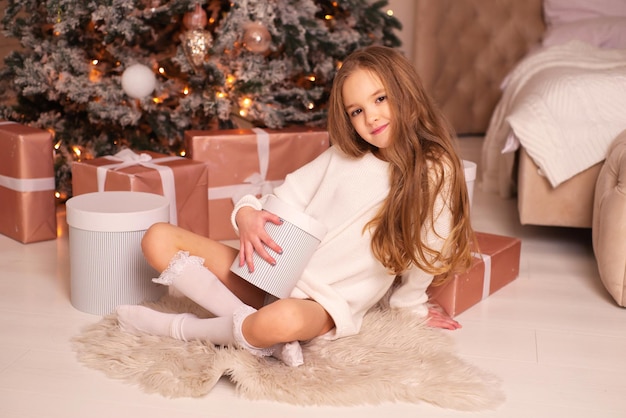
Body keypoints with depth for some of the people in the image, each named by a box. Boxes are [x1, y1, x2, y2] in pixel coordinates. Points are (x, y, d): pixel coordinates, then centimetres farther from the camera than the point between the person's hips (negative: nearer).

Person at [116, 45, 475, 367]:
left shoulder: (434, 172, -8)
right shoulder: (341, 155, 7)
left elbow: (429, 250, 1)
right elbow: (285, 197, 8)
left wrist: (411, 304, 14)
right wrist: (248, 214, -13)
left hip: (326, 304, -6)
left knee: (283, 320, -43)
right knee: (159, 239, -4)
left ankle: (180, 328, -13)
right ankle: (251, 322, -19)